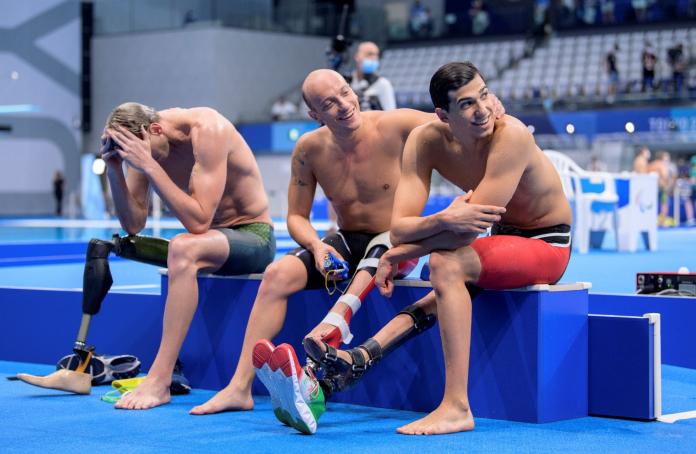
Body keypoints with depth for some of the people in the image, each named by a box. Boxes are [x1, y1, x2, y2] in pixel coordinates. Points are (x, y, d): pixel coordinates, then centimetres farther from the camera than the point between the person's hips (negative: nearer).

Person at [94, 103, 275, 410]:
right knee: (101, 248, -1)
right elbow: (134, 225, -4)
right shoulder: (142, 142, -4)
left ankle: (160, 381, -37)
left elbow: (198, 222, -31)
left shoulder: (207, 130, -24)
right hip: (210, 240, 8)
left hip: (254, 237, -8)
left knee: (184, 247, -39)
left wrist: (149, 166, -34)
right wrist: (114, 170, -17)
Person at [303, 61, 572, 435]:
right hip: (503, 239, 7)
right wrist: (444, 220, -40)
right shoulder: (426, 141, -11)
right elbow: (399, 228, -19)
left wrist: (395, 255, -21)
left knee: (447, 264, -31)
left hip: (547, 244, -7)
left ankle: (457, 407, -37)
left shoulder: (510, 135, -28)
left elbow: (469, 230, -31)